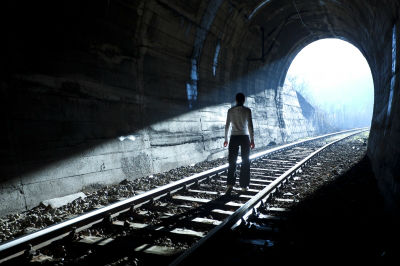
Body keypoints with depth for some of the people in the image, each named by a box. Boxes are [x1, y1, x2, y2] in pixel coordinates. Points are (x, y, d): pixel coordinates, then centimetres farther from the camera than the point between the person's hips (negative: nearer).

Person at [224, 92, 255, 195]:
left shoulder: (230, 111, 3)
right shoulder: (247, 110, -4)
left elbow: (227, 126, 4)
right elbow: (250, 126, -7)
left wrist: (226, 139, 12)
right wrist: (252, 139, 0)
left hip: (234, 138, 1)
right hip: (244, 137, -1)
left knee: (232, 162, 3)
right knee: (245, 162, 10)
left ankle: (230, 184, -13)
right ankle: (244, 185, 14)